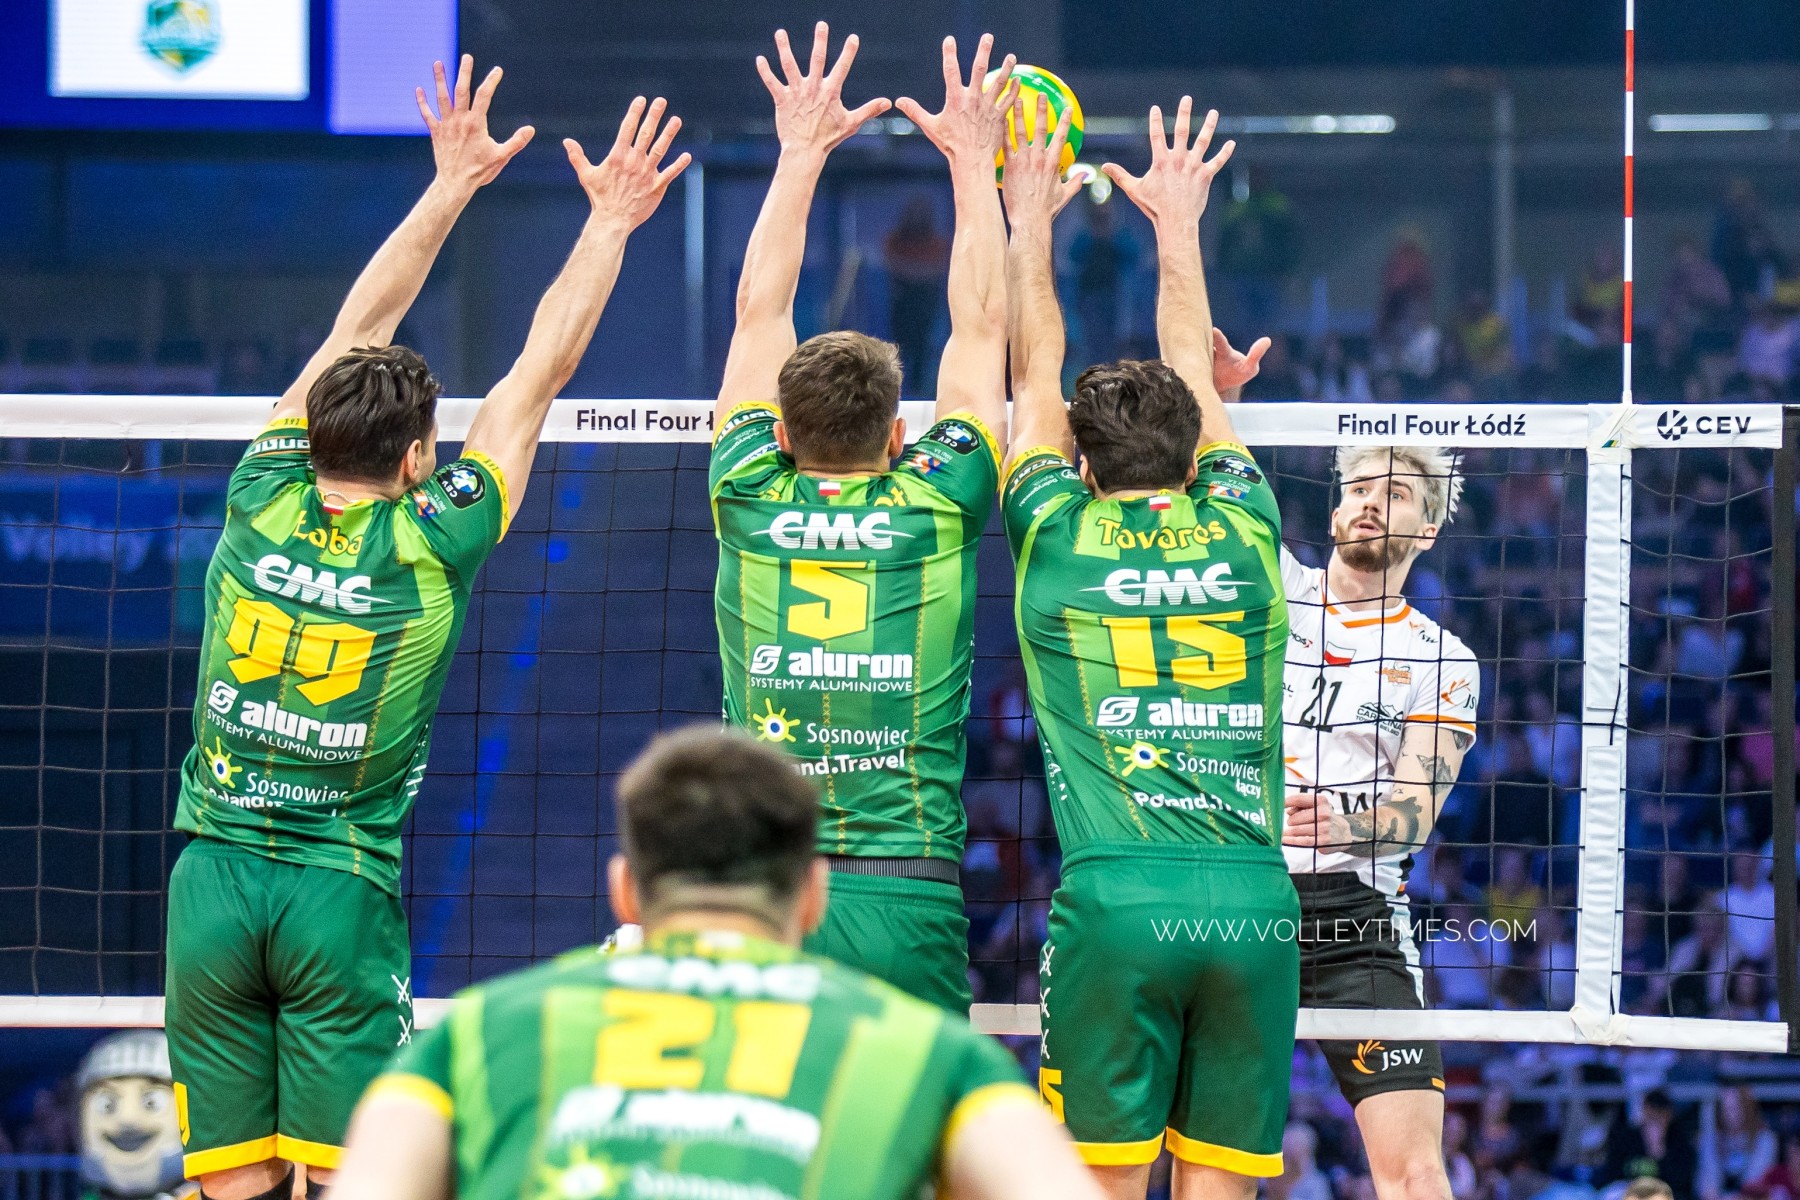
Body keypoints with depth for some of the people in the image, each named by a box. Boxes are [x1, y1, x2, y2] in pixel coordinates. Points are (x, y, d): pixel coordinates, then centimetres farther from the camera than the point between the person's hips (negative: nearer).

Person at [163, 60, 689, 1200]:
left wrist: (453, 183, 16)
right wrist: (611, 221, 9)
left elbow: (358, 331, 9)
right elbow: (540, 372, 0)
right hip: (342, 892, -3)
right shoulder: (431, 547, -8)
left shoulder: (261, 504, -2)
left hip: (214, 881, 3)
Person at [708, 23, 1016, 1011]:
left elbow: (760, 313, 19)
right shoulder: (936, 509, 2)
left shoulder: (750, 504, 5)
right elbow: (982, 329, 17)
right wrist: (972, 161, 28)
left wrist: (802, 153, 29)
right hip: (910, 908, -1)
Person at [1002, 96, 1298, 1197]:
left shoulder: (1061, 539, 7)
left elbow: (1036, 379, 24)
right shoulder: (1244, 536, 12)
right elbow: (1196, 379, 29)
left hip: (1115, 900, -2)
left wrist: (1029, 221, 37)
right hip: (1256, 900, 2)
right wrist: (1178, 224, 43)